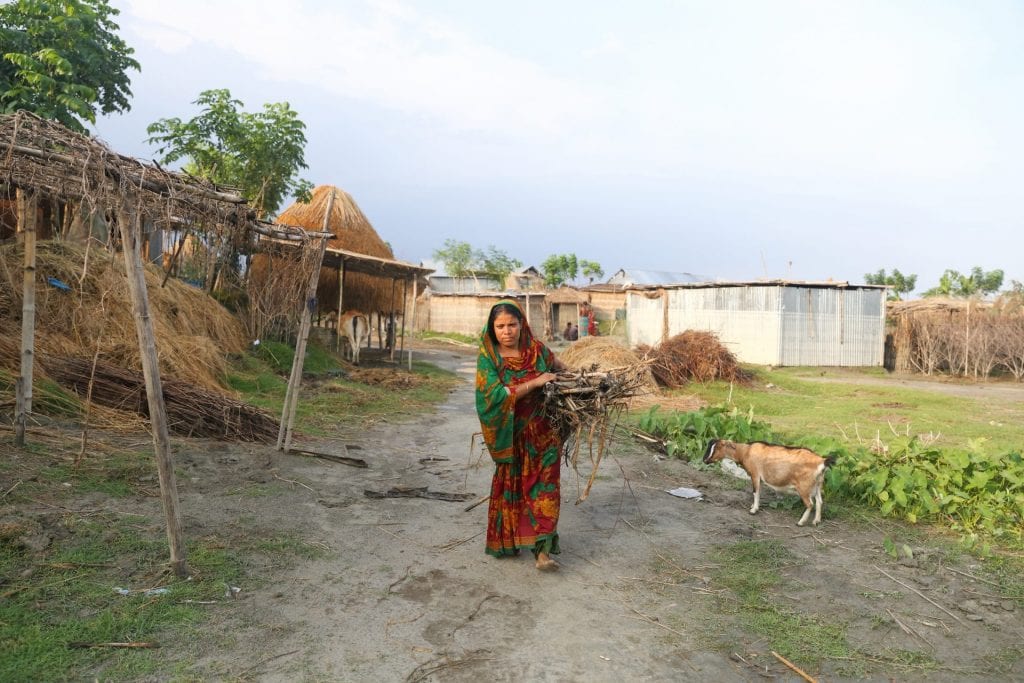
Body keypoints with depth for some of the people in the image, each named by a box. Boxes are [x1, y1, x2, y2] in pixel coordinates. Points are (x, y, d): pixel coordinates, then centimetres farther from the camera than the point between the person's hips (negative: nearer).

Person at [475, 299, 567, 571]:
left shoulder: (536, 349, -6)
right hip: (510, 434, -1)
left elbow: (556, 364, 18)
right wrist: (534, 382, -23)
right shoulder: (488, 357, -13)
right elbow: (495, 395, -24)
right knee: (510, 485, 12)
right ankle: (507, 542, 31)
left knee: (543, 486, -4)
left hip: (542, 432, 1)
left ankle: (543, 549, -3)